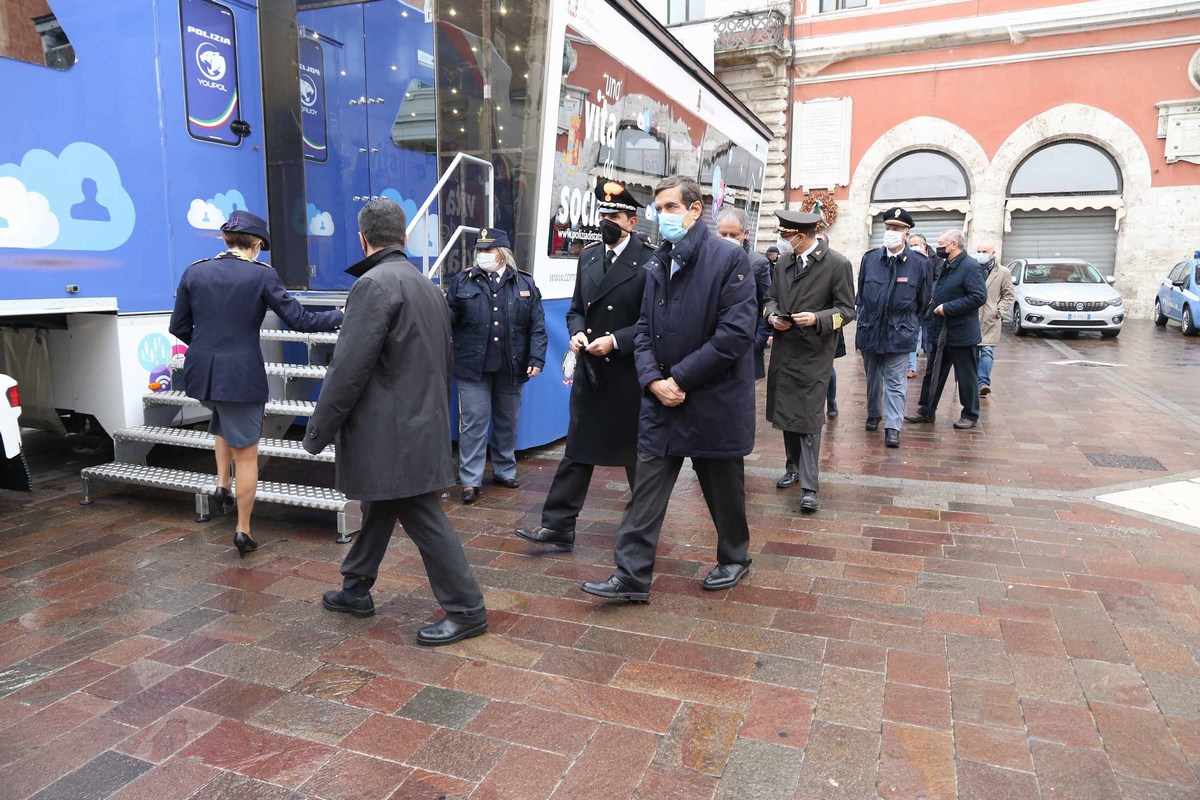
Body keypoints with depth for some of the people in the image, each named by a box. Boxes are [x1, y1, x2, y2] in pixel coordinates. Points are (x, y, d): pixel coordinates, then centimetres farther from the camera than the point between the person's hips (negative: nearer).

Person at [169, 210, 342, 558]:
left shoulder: (194, 272, 3)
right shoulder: (262, 275, -10)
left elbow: (179, 327, 8)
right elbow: (299, 320, -10)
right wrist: (342, 316, 3)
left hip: (200, 373, 5)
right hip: (241, 376, -4)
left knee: (224, 423, 36)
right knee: (246, 454, 8)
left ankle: (222, 484, 24)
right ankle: (243, 531, 15)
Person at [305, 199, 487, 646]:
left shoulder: (374, 284, -16)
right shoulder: (426, 285, 13)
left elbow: (349, 368, -19)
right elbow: (443, 360, 18)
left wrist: (318, 430, -10)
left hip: (394, 432, -9)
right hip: (421, 422, 10)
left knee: (423, 518, -2)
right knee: (378, 508, 21)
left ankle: (466, 611, 7)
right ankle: (356, 590, 37)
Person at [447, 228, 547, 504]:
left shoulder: (524, 283, 4)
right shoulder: (462, 281, 3)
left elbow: (537, 326, 1)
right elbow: (448, 317, 1)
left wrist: (536, 359, -7)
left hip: (511, 368, 2)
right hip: (473, 367, -2)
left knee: (507, 422, 15)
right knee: (474, 423, 0)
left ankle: (505, 472, 30)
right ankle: (471, 480, 7)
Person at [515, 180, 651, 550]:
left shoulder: (649, 262, -11)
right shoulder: (588, 257, 9)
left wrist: (616, 341, -20)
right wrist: (576, 332, -5)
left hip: (629, 375, -5)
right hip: (589, 373, 5)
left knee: (636, 454, 10)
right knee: (577, 451, 9)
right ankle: (558, 527, 16)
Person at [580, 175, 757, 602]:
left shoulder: (729, 257, -11)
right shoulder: (659, 263, 9)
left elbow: (736, 332, -18)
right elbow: (644, 328, 9)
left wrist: (680, 378, -17)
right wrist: (653, 380, -9)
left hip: (714, 401, -5)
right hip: (662, 399, 5)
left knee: (723, 489, 13)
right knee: (646, 490, 3)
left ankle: (734, 558, 36)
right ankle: (631, 575, 11)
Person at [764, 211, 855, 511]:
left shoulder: (837, 264, -9)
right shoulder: (783, 262, 9)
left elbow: (847, 310, -7)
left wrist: (817, 318, -24)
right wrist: (772, 315, -4)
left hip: (813, 353, -6)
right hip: (783, 349, 6)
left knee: (809, 418, -7)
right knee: (786, 412, 15)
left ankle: (810, 487, -1)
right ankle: (794, 467, 33)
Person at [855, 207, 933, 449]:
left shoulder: (920, 263, -5)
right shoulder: (870, 258, 1)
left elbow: (924, 301, 4)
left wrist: (910, 325, 7)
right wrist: (864, 318, 11)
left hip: (899, 333, -3)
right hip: (870, 329, 3)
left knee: (895, 381, -2)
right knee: (872, 377, 17)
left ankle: (893, 427, 1)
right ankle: (873, 415, 35)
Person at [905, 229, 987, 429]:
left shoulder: (970, 267, -15)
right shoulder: (945, 267, 13)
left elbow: (979, 296, -23)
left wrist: (948, 308, -23)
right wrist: (935, 303, 9)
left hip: (960, 334, -9)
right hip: (939, 332, 9)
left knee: (967, 376, 5)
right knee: (933, 373, 13)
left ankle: (970, 415, 17)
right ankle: (926, 411, 22)